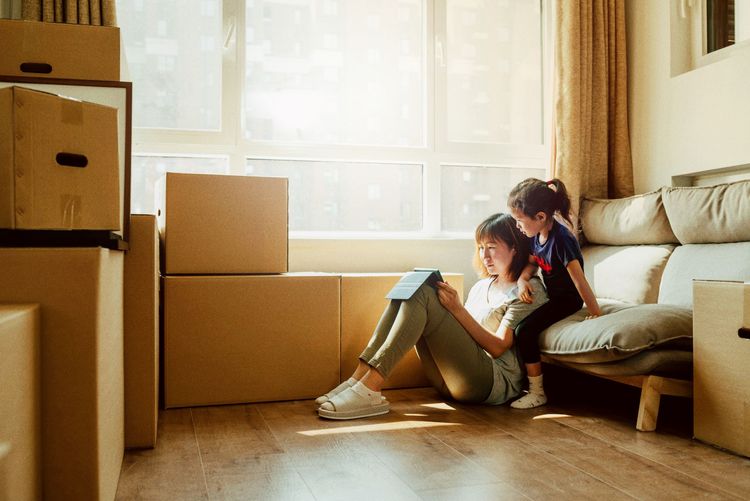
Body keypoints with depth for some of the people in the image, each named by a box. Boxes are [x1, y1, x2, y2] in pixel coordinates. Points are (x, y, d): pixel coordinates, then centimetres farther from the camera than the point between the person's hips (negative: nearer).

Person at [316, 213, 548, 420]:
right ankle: (360, 377, -22)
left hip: (496, 382, -7)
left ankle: (370, 387, -32)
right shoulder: (481, 286, 25)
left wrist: (458, 309, -17)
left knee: (422, 295, -21)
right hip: (450, 379, 7)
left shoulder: (529, 290, 3)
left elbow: (497, 347, -9)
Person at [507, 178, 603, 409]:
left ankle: (537, 392, -10)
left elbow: (579, 280, -27)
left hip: (567, 299, -9)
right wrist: (522, 280, -8)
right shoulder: (537, 235, -2)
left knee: (525, 330, -21)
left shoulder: (560, 240, -28)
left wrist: (596, 312, -23)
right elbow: (531, 263, 13)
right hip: (551, 295, 10)